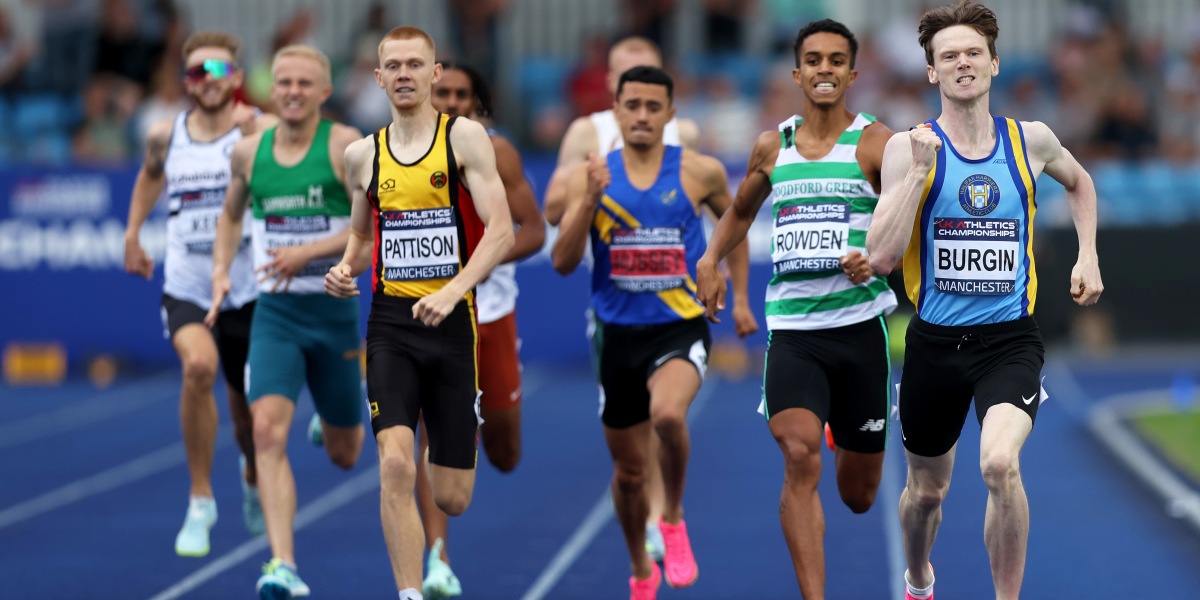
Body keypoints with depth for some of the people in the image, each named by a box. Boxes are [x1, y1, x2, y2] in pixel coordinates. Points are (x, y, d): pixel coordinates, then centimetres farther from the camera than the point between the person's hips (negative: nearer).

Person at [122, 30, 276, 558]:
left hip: (248, 290, -1)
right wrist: (132, 231, 20)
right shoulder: (165, 136, 3)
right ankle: (200, 503, -16)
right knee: (198, 366, -29)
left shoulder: (261, 131, -8)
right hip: (186, 287, 1)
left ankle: (253, 476, 51)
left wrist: (254, 134, -42)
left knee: (248, 410, 12)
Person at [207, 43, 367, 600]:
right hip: (274, 312, 2)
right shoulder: (249, 151, 4)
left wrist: (306, 253, -22)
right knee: (268, 429, -22)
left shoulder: (345, 144, -8)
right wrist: (220, 269, 7)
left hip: (334, 309, -1)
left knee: (344, 455, 13)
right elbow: (231, 213, 23)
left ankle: (340, 420, 53)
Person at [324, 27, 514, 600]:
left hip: (453, 322, -2)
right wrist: (346, 269, 1)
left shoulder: (465, 137, -3)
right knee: (395, 466, -20)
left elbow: (501, 231, -10)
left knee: (451, 499, 6)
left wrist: (452, 292, -23)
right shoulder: (363, 154, 9)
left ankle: (442, 457, 44)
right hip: (390, 321, 2)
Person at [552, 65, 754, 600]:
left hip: (681, 329, -2)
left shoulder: (700, 173, -3)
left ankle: (674, 519, -8)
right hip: (619, 334, 2)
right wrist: (590, 200, -20)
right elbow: (563, 263, -7)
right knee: (629, 470, 12)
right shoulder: (591, 177, -2)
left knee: (667, 413, -34)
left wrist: (740, 298, 13)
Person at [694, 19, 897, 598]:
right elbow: (741, 210, 26)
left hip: (859, 327, -1)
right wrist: (711, 257, 9)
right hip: (792, 329, 1)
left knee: (858, 494, 12)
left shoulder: (876, 144, -3)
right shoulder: (771, 147, 9)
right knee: (799, 457, -23)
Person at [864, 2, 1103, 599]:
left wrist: (1088, 255, 13)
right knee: (926, 489, 17)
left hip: (1010, 339, -1)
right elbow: (880, 257, -16)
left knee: (1000, 463, -28)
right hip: (935, 341, 1)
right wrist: (920, 169, -21)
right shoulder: (909, 147, -6)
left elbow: (1078, 181, 26)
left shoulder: (1031, 141, 1)